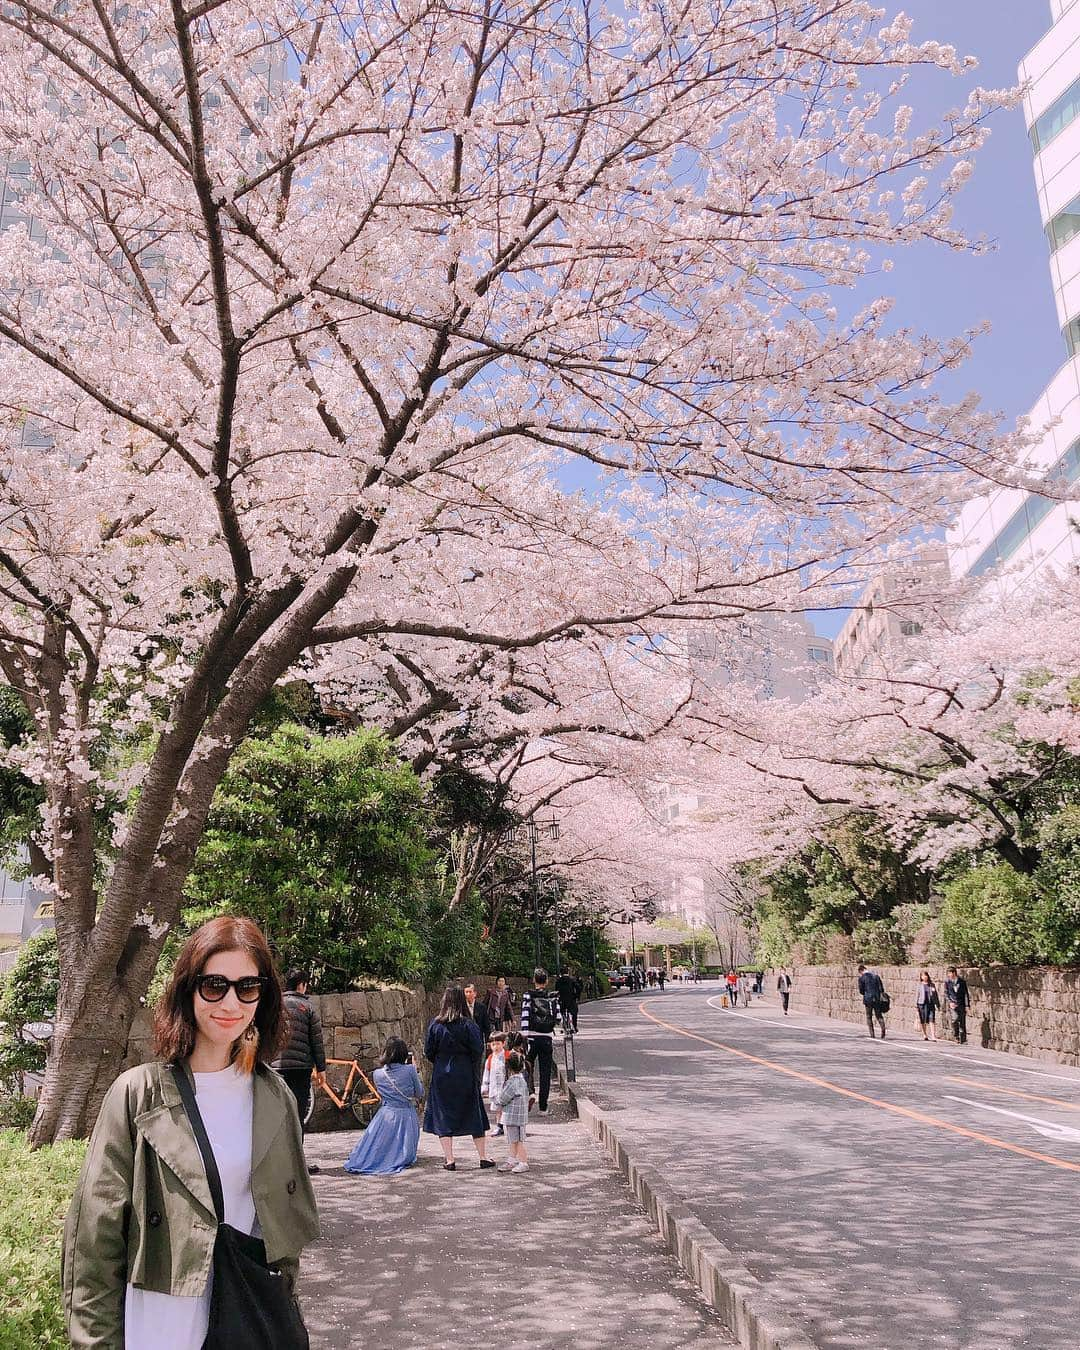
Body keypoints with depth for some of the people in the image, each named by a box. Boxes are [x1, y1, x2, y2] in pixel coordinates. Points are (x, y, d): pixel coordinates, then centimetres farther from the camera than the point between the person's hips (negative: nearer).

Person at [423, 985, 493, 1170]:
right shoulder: (468, 1025, -12)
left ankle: (449, 1160, 6)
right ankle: (483, 1157, 16)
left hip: (441, 1076, 1)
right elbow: (478, 1051, -11)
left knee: (444, 1117, 9)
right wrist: (473, 1069, 9)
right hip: (466, 1077, -1)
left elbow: (428, 1052, -3)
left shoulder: (435, 1025, -6)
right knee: (475, 1116, 11)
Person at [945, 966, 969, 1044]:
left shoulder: (962, 981, 2)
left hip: (961, 1004, 0)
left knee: (962, 1022, 1)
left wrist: (967, 1005, -3)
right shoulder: (947, 982, 5)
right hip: (952, 1004, 0)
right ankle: (956, 1035, -2)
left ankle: (963, 1040, 11)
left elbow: (965, 993, 3)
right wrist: (950, 1002, -10)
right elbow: (946, 993, 6)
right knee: (955, 1018, -23)